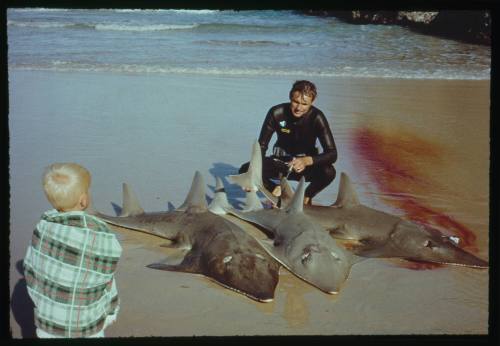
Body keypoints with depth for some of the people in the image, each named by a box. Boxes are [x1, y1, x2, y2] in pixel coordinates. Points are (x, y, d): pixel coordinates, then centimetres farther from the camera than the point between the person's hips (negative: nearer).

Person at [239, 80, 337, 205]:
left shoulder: (316, 117, -21)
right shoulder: (276, 113, -18)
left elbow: (332, 154, -26)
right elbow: (261, 146, -14)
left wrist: (307, 160, -44)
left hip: (307, 165, -1)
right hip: (280, 162, 1)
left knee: (329, 171, -34)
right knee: (246, 170, -22)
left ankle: (307, 197, -2)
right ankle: (277, 190, 4)